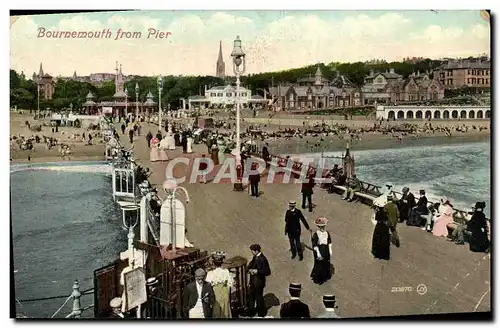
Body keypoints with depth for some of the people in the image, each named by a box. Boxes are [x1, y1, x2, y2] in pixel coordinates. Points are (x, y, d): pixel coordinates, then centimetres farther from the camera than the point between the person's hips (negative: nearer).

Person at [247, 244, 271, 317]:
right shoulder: (255, 257, 1)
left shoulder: (262, 260, -26)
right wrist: (250, 269, -8)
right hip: (253, 281, 9)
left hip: (259, 282, -9)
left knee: (259, 297, 9)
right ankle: (251, 311, 41)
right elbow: (251, 265, 14)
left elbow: (267, 272, -24)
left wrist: (257, 271, -27)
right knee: (251, 295, 21)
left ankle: (261, 314, 30)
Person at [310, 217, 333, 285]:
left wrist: (330, 250, 7)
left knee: (326, 264, 16)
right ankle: (318, 279, 23)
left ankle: (325, 277, 36)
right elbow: (314, 245, -16)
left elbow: (329, 242, 8)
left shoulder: (327, 233, -2)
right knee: (320, 265, 5)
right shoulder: (316, 234, -17)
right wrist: (318, 253, -18)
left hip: (326, 250, 5)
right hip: (319, 250, -5)